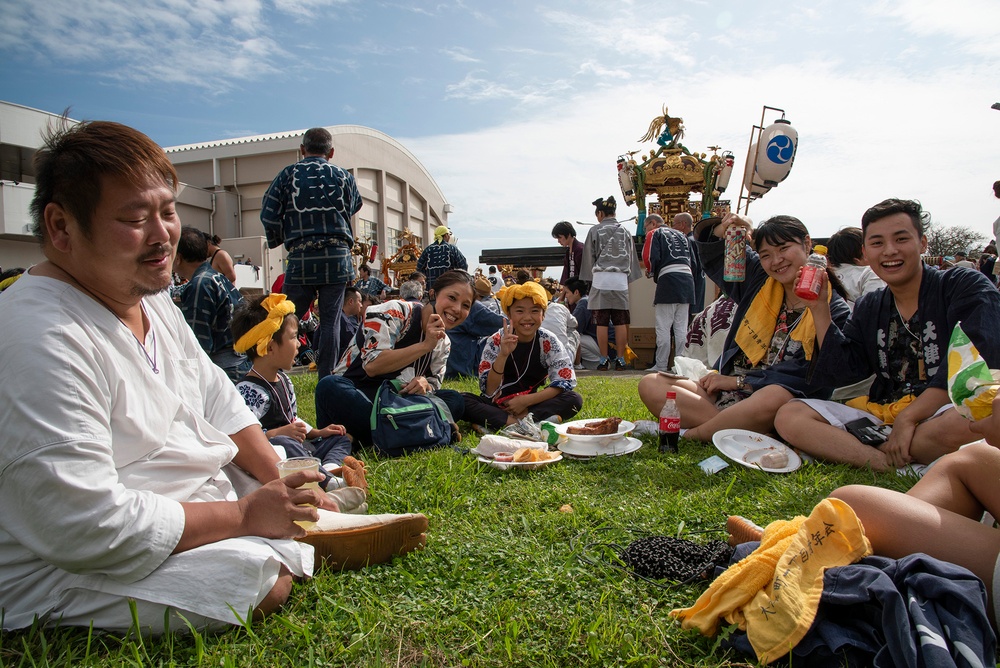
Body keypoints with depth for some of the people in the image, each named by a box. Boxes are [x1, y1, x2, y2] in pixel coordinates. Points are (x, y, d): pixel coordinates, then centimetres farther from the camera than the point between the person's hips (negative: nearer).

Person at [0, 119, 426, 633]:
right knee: (261, 575, -24)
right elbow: (86, 527, -32)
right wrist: (244, 516, -24)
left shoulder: (153, 301, 5)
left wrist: (283, 481, -1)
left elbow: (216, 399, 10)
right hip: (65, 574, -9)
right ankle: (311, 546, 0)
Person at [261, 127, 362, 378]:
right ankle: (326, 380, 5)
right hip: (337, 257, 1)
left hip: (301, 258, 0)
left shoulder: (288, 174, 4)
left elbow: (268, 215, 1)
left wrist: (278, 241, 17)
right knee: (330, 321, 4)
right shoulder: (343, 176, 7)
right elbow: (355, 206, 21)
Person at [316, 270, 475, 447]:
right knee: (330, 386, -38)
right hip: (353, 397, -5)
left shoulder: (443, 344, 8)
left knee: (455, 400, -16)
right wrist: (425, 345, -26)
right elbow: (372, 366, -23)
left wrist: (425, 383, -18)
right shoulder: (395, 312, -13)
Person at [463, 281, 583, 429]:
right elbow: (489, 391, -16)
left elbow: (566, 382, -14)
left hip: (532, 404, 2)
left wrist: (526, 401, -22)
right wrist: (503, 355, -31)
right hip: (498, 405, -1)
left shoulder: (549, 342, -6)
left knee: (575, 399, -23)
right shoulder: (496, 341, -10)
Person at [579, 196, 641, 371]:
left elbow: (589, 257, 4)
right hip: (621, 278, 3)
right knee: (621, 322, 4)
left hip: (601, 278, -3)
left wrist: (590, 279, 10)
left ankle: (604, 360, 1)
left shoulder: (595, 230, 3)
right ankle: (620, 359, 6)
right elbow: (631, 257, 14)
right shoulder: (625, 231, 13)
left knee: (602, 322, 0)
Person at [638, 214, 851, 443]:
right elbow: (712, 251, 20)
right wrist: (723, 231, -4)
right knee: (650, 384, -13)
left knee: (776, 397, -41)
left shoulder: (833, 311, -4)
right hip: (724, 392, 5)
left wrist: (738, 381, -11)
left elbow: (810, 378, -12)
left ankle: (689, 434, -22)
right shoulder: (760, 281, 9)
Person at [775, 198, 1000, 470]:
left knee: (964, 424, -41)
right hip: (881, 413, 5)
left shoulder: (965, 286, 0)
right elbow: (841, 371, 5)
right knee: (789, 416, -15)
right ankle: (893, 465, -24)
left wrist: (908, 417, -22)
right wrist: (819, 308, 0)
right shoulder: (868, 308, 15)